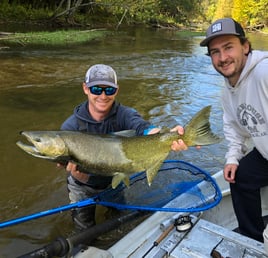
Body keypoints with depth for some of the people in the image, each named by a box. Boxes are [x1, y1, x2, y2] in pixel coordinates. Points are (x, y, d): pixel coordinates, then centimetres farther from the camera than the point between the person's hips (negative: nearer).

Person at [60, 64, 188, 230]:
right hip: (84, 187, -1)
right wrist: (77, 174, -55)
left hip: (114, 182, 2)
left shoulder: (125, 115, -22)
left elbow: (142, 127, -46)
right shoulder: (71, 127, -25)